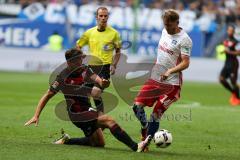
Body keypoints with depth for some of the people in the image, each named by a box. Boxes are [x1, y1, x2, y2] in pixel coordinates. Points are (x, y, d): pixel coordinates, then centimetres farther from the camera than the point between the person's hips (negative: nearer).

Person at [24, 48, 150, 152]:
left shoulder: (84, 70, 2)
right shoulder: (63, 78, -14)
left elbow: (95, 77, -17)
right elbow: (47, 96, -11)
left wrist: (102, 82, -41)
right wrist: (36, 116, -16)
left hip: (87, 110, 8)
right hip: (78, 115, -8)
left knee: (99, 143, 16)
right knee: (109, 121, -24)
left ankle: (66, 141, 26)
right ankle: (135, 147, -32)